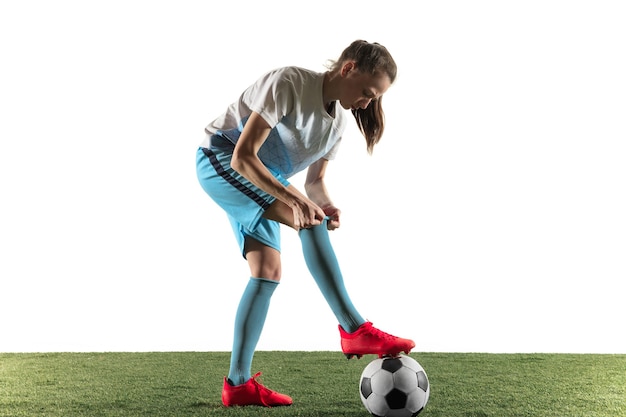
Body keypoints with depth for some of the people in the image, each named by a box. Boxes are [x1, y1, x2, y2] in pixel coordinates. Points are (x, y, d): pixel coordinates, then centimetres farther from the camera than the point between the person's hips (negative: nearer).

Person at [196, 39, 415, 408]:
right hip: (221, 160, -8)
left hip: (262, 179, 8)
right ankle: (355, 330, -26)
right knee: (310, 221, -27)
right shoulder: (289, 83, -23)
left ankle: (238, 384, 2)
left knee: (269, 272, -3)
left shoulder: (339, 119, 1)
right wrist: (294, 198, -38)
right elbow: (243, 157, -27)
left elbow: (316, 180, 7)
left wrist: (326, 204, -16)